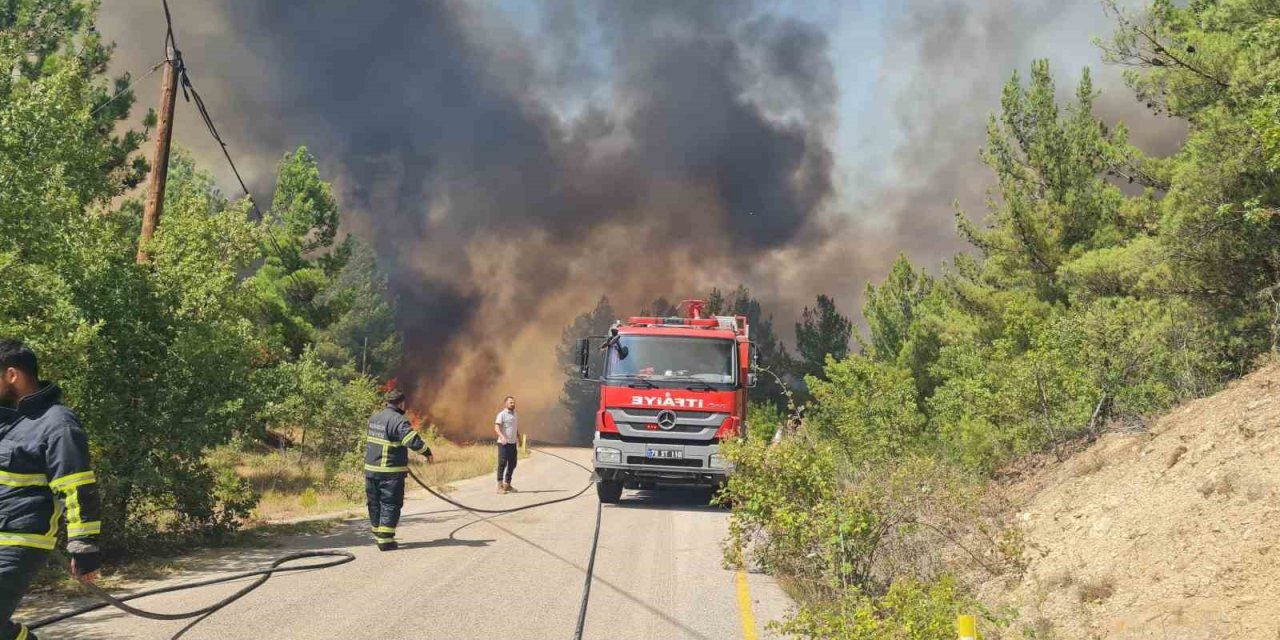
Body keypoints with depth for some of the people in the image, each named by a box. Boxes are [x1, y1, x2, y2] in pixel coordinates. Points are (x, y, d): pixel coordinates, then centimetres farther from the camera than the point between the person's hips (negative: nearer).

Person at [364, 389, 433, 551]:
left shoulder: (374, 418, 11)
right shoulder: (399, 421, -16)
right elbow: (413, 440, -26)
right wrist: (428, 453, -13)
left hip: (371, 469, 7)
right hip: (390, 472, -7)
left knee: (374, 503, 16)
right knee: (390, 505, -1)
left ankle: (377, 534, 26)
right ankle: (385, 540, -3)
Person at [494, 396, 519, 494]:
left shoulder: (514, 414, 16)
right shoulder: (502, 414, -8)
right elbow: (496, 427, -19)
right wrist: (502, 437, -33)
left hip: (513, 443, 8)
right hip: (503, 443, -8)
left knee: (512, 464, 11)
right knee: (502, 464, -8)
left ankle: (507, 485, 21)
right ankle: (500, 486, -7)